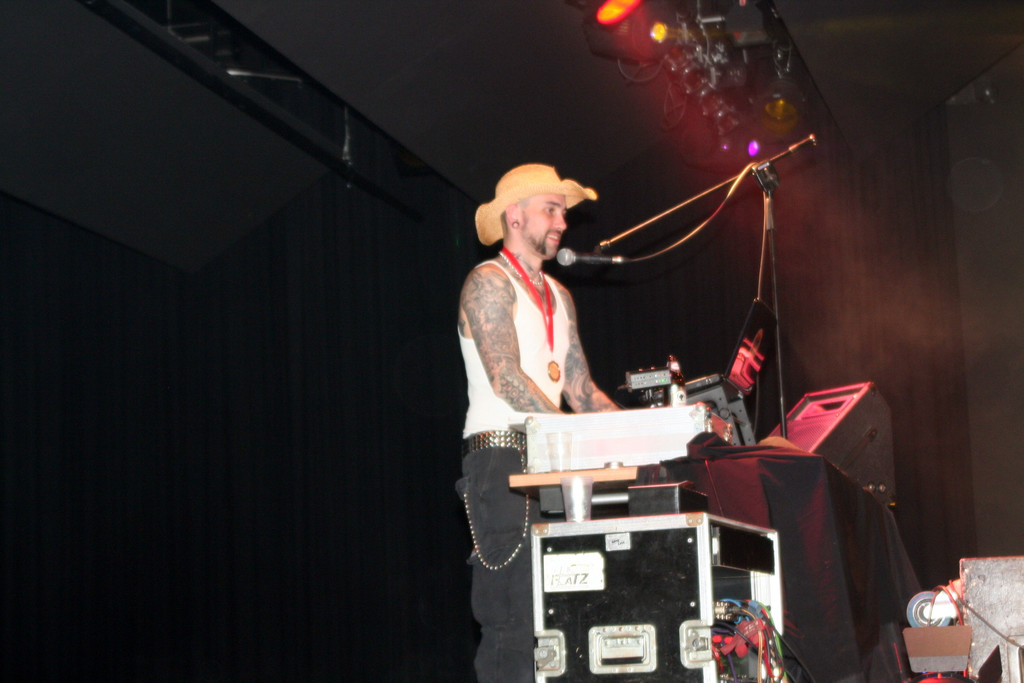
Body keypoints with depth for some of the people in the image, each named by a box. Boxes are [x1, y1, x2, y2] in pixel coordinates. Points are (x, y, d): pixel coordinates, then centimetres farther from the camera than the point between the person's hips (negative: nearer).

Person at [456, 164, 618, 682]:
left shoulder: (557, 296, 22)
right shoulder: (489, 282, -4)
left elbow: (580, 388, 19)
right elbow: (506, 379, -15)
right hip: (501, 459, -8)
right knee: (514, 617, -13)